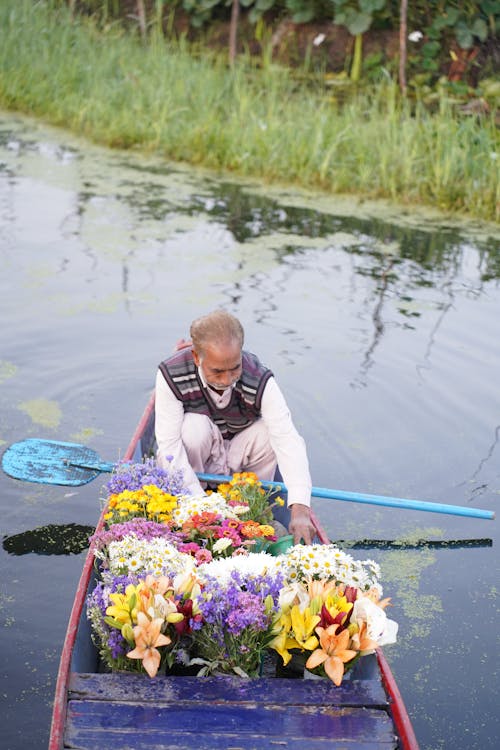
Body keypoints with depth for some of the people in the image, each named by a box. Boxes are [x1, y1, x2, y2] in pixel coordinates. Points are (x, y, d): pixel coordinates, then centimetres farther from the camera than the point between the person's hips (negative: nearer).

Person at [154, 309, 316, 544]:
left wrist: (300, 509, -49)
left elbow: (289, 443, -36)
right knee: (195, 426, -32)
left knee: (270, 432, -28)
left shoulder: (260, 381, -28)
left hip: (235, 461, 1)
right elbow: (168, 446, -30)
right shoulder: (171, 375, -29)